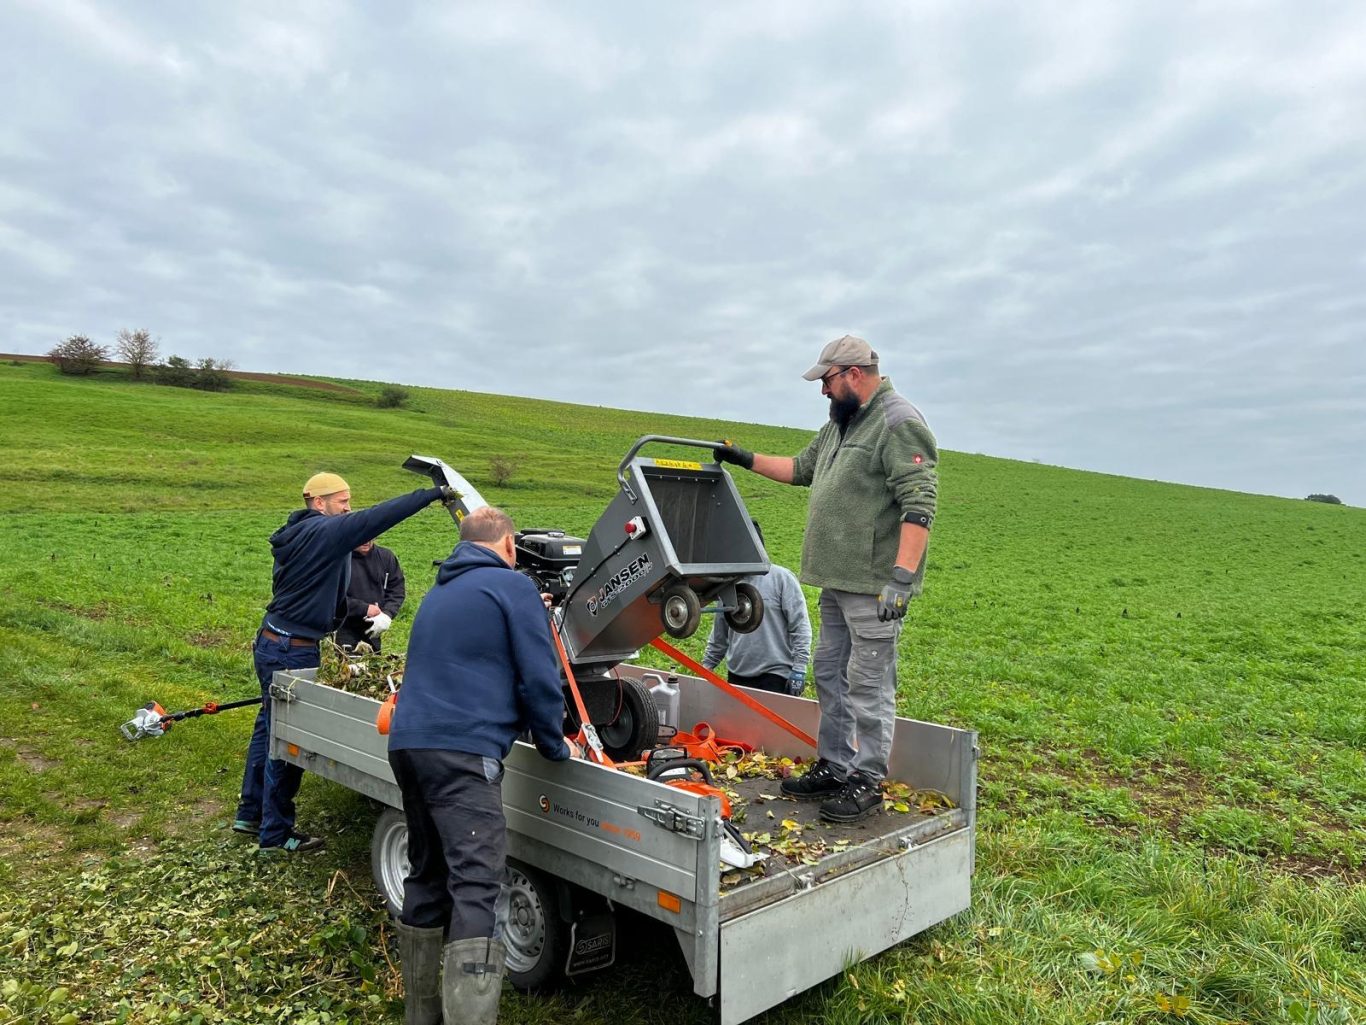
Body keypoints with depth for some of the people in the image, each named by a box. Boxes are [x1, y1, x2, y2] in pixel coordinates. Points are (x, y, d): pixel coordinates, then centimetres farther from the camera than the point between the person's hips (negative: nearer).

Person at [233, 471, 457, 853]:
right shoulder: (321, 533, -18)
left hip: (273, 644, 10)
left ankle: (250, 814, 34)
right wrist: (433, 494, -26)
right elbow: (375, 518, -27)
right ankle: (276, 833, 11)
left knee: (270, 727, 20)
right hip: (290, 650, -10)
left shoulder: (300, 535, 12)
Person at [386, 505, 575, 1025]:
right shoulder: (512, 585, -1)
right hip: (461, 751, -8)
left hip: (407, 743, 9)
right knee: (478, 887, -12)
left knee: (428, 875, 19)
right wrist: (555, 745, 8)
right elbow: (538, 677, -5)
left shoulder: (439, 593, 23)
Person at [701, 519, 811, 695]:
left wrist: (798, 669, -11)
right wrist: (707, 664, 19)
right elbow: (719, 633, 21)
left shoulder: (782, 577, -5)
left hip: (774, 675, -5)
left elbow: (800, 626, -7)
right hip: (736, 675, 5)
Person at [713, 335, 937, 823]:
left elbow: (919, 505, -22)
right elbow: (802, 467, 31)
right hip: (838, 580, 10)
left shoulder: (899, 423, -14)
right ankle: (833, 767, 28)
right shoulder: (841, 423, 17)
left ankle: (867, 782, 10)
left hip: (875, 584, -10)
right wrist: (746, 459, 28)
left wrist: (902, 576, -27)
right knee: (830, 674, 16)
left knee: (868, 683, -2)